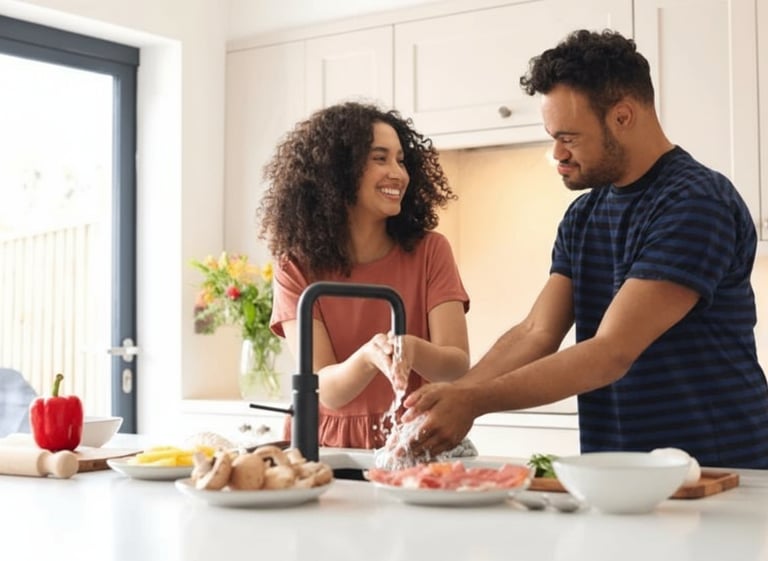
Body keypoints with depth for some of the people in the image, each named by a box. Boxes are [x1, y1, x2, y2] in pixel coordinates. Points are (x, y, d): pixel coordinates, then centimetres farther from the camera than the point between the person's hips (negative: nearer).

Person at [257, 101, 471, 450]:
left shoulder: (429, 251, 1)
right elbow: (325, 390, -10)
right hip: (329, 448, 0)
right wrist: (368, 357, -31)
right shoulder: (297, 267, -2)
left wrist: (411, 349, -28)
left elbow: (458, 365, -7)